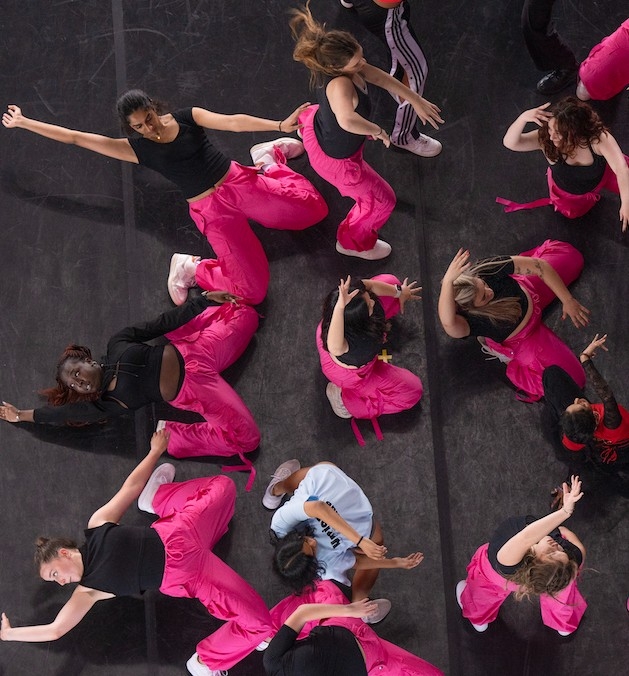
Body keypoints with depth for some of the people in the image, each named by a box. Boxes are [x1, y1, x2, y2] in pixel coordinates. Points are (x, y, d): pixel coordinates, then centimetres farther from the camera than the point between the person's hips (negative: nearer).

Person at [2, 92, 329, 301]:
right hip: (210, 212, -2)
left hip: (238, 182, 2)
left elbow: (233, 122, -13)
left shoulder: (187, 117, 0)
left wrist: (280, 125, -26)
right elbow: (76, 137, 2)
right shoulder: (136, 148, -1)